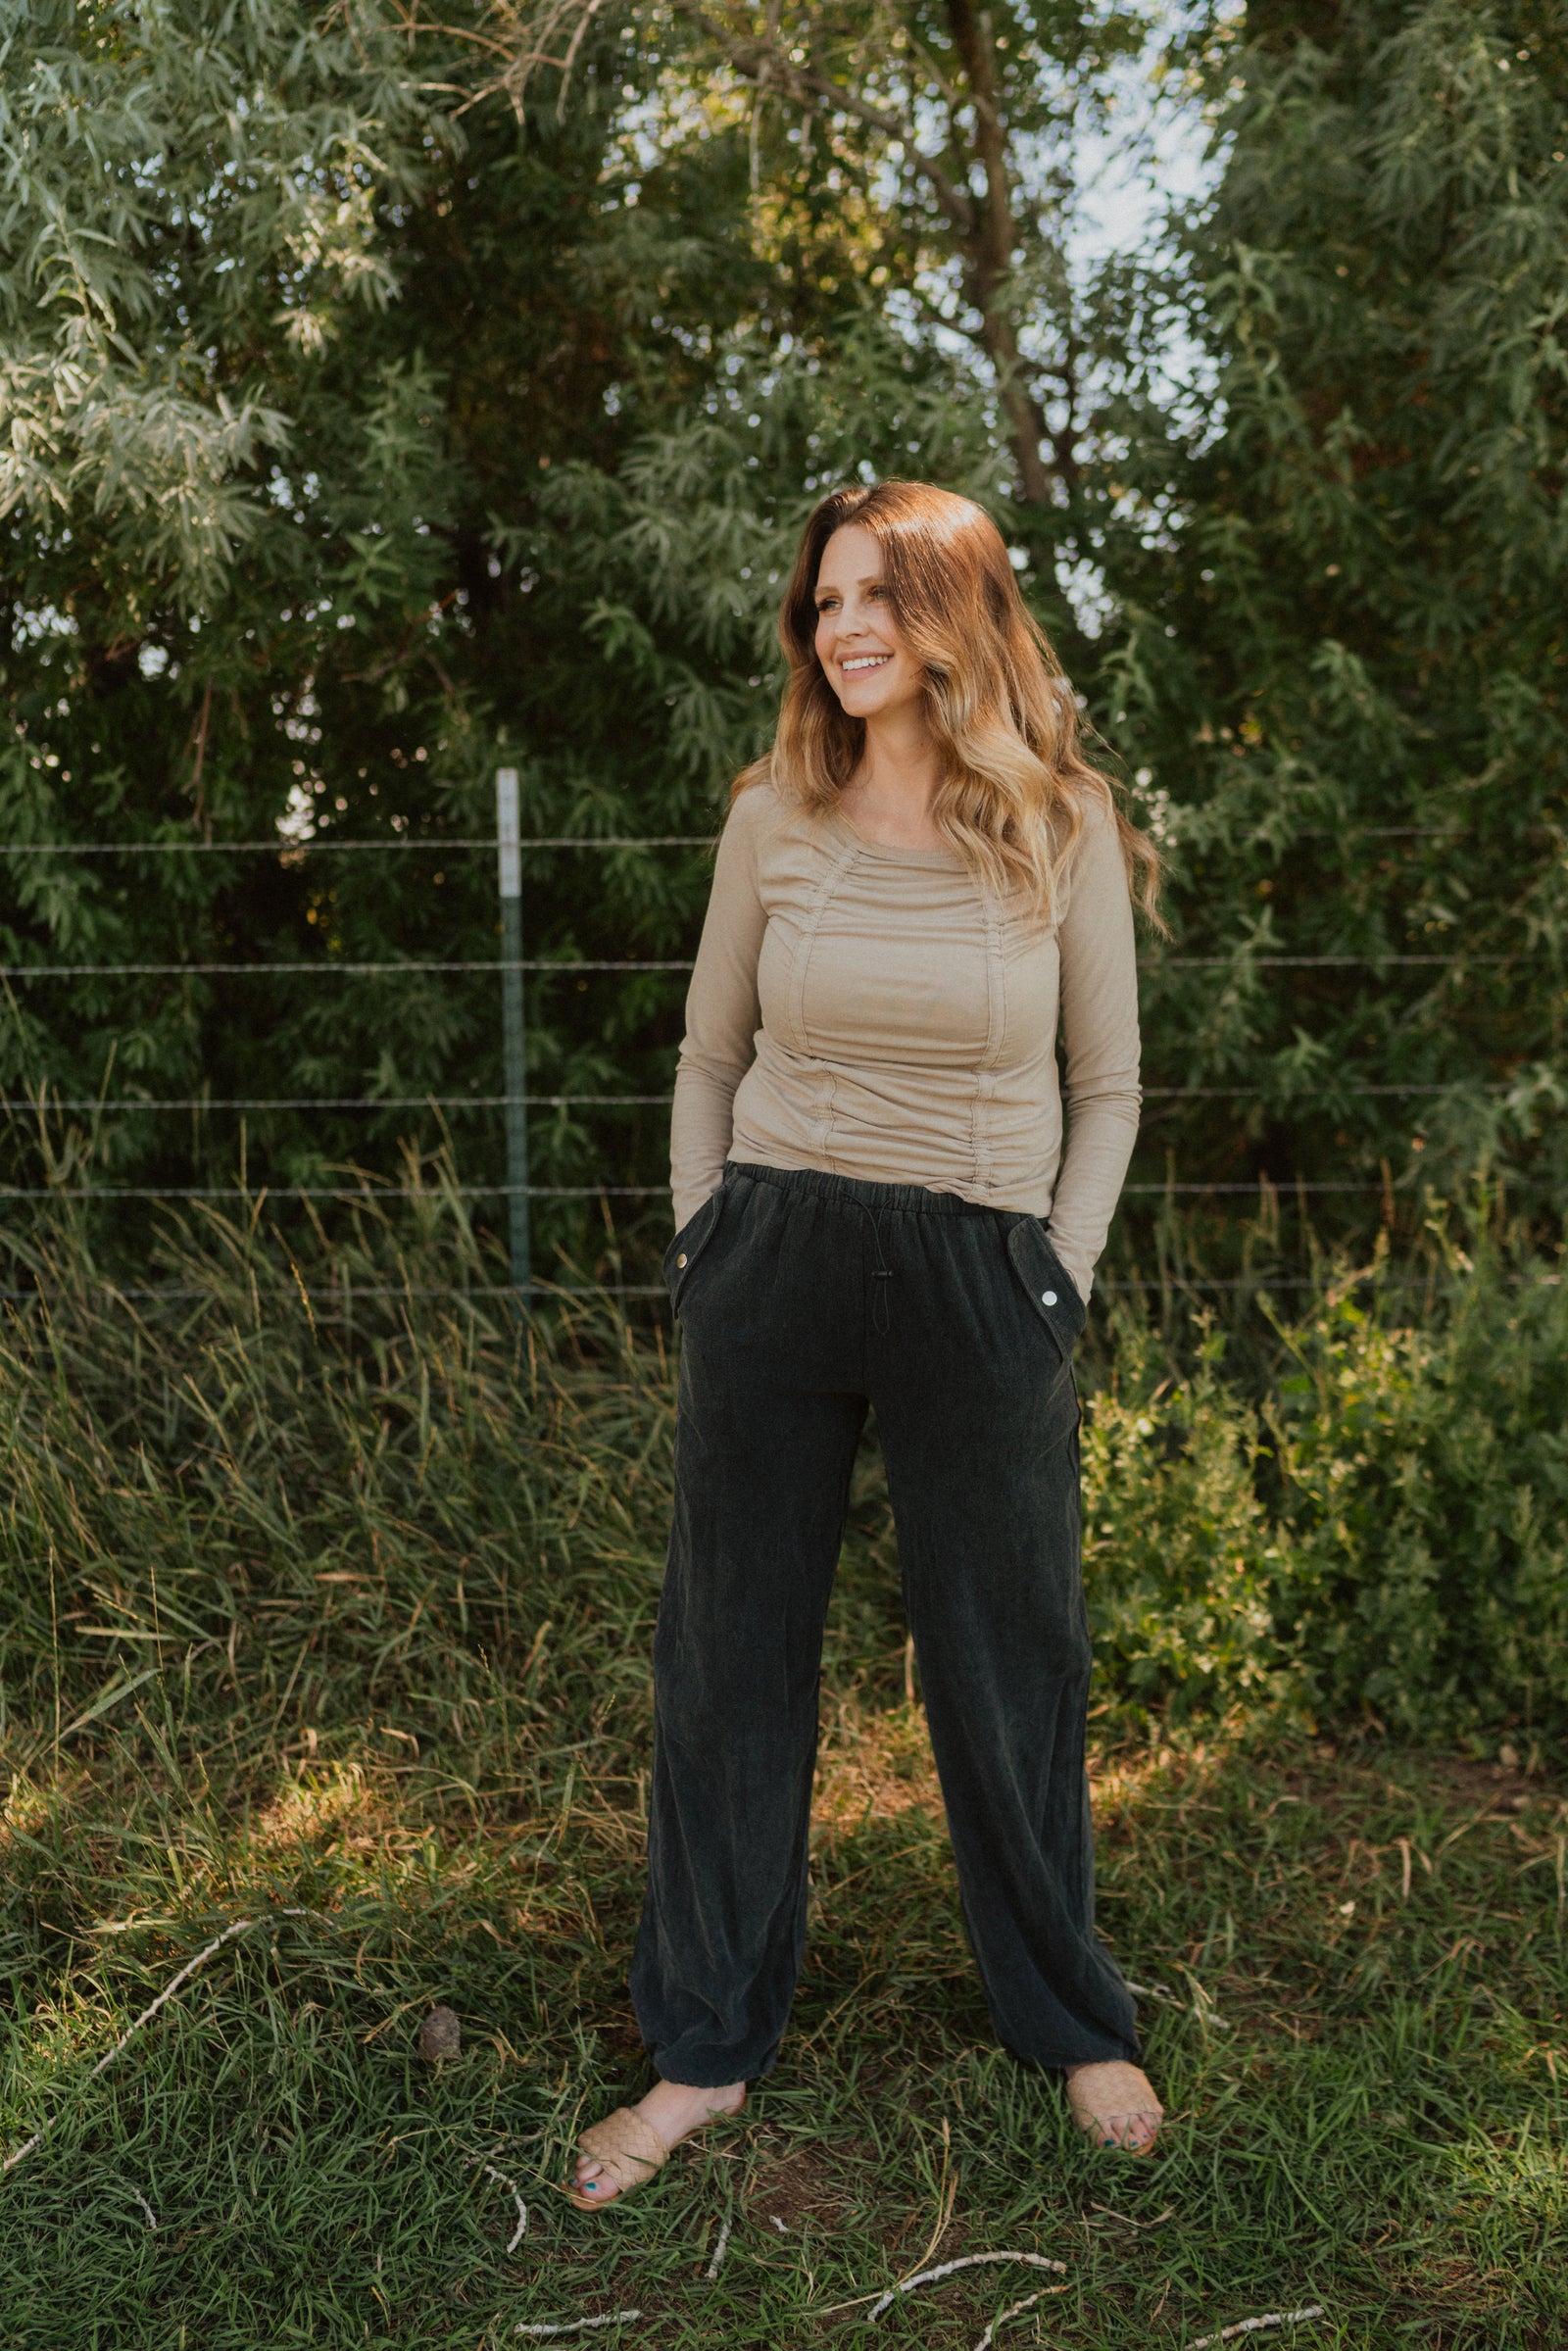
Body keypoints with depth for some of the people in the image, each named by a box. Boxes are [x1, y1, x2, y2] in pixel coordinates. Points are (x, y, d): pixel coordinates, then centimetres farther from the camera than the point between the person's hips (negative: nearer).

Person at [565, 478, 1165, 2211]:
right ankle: (707, 2048, 25)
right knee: (730, 1655, 9)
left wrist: (1061, 1275, 0)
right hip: (773, 1262, 2)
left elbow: (1106, 1089, 5)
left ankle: (1069, 2020, 33)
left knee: (1008, 1659, 10)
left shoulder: (1064, 825, -3)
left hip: (979, 1283, -1)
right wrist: (701, 1242, 5)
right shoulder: (774, 818, 1)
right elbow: (708, 1057, 11)